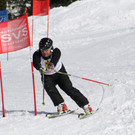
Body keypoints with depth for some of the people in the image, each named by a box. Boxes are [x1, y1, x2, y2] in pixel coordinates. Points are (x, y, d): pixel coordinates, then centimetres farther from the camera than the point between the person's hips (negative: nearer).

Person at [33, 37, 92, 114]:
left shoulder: (56, 51, -25)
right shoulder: (37, 55, -20)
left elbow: (54, 59, -47)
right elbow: (35, 62, -42)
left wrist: (51, 65, -71)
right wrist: (40, 68, -66)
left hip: (60, 73, -2)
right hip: (47, 77, 2)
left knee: (69, 88, -18)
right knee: (49, 88, -28)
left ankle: (85, 105, -14)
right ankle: (61, 105, -23)